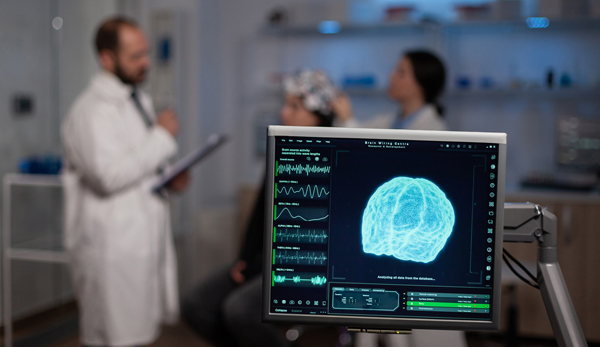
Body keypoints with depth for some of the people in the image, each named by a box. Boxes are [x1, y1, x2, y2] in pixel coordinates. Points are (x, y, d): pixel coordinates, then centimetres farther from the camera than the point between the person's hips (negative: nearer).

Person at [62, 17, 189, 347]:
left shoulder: (139, 100, 15)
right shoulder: (90, 111, -14)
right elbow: (109, 175, -26)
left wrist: (172, 175, 4)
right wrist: (162, 136, -18)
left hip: (147, 237, 9)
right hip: (112, 247, -9)